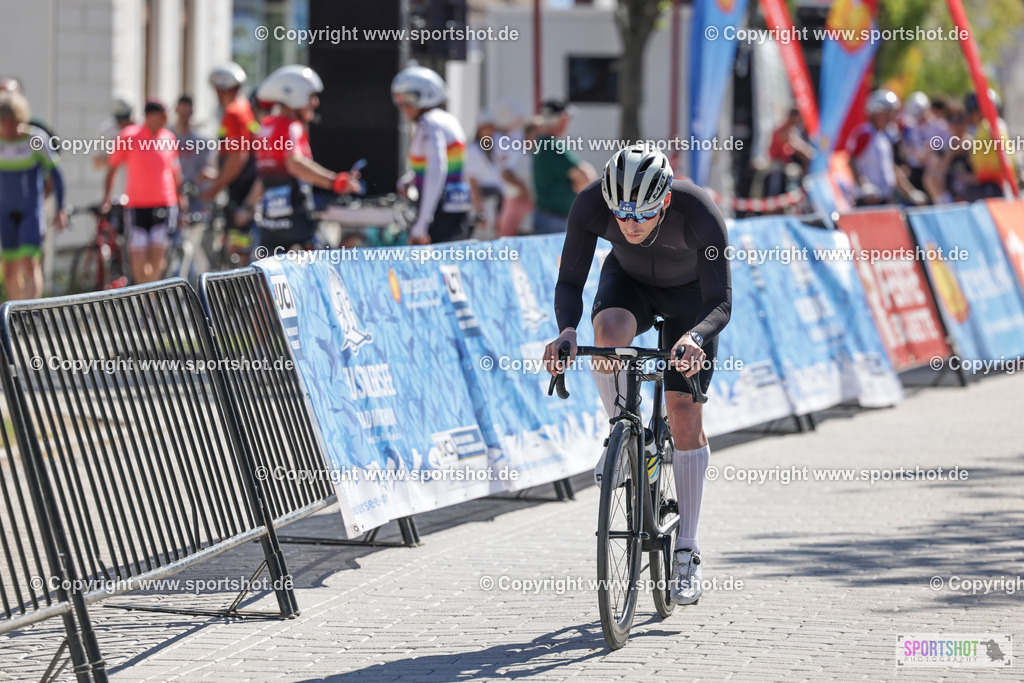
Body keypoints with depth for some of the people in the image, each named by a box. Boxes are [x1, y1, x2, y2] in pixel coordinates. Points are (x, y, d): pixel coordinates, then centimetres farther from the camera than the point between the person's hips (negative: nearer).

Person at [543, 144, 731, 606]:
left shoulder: (699, 213, -38)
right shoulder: (591, 204, -33)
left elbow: (719, 303, -35)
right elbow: (570, 282, -25)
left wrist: (695, 337, -56)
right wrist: (567, 330, -45)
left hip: (689, 295, -1)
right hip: (629, 281, 1)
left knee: (684, 414, -9)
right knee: (609, 329, -35)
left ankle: (687, 554, 1)